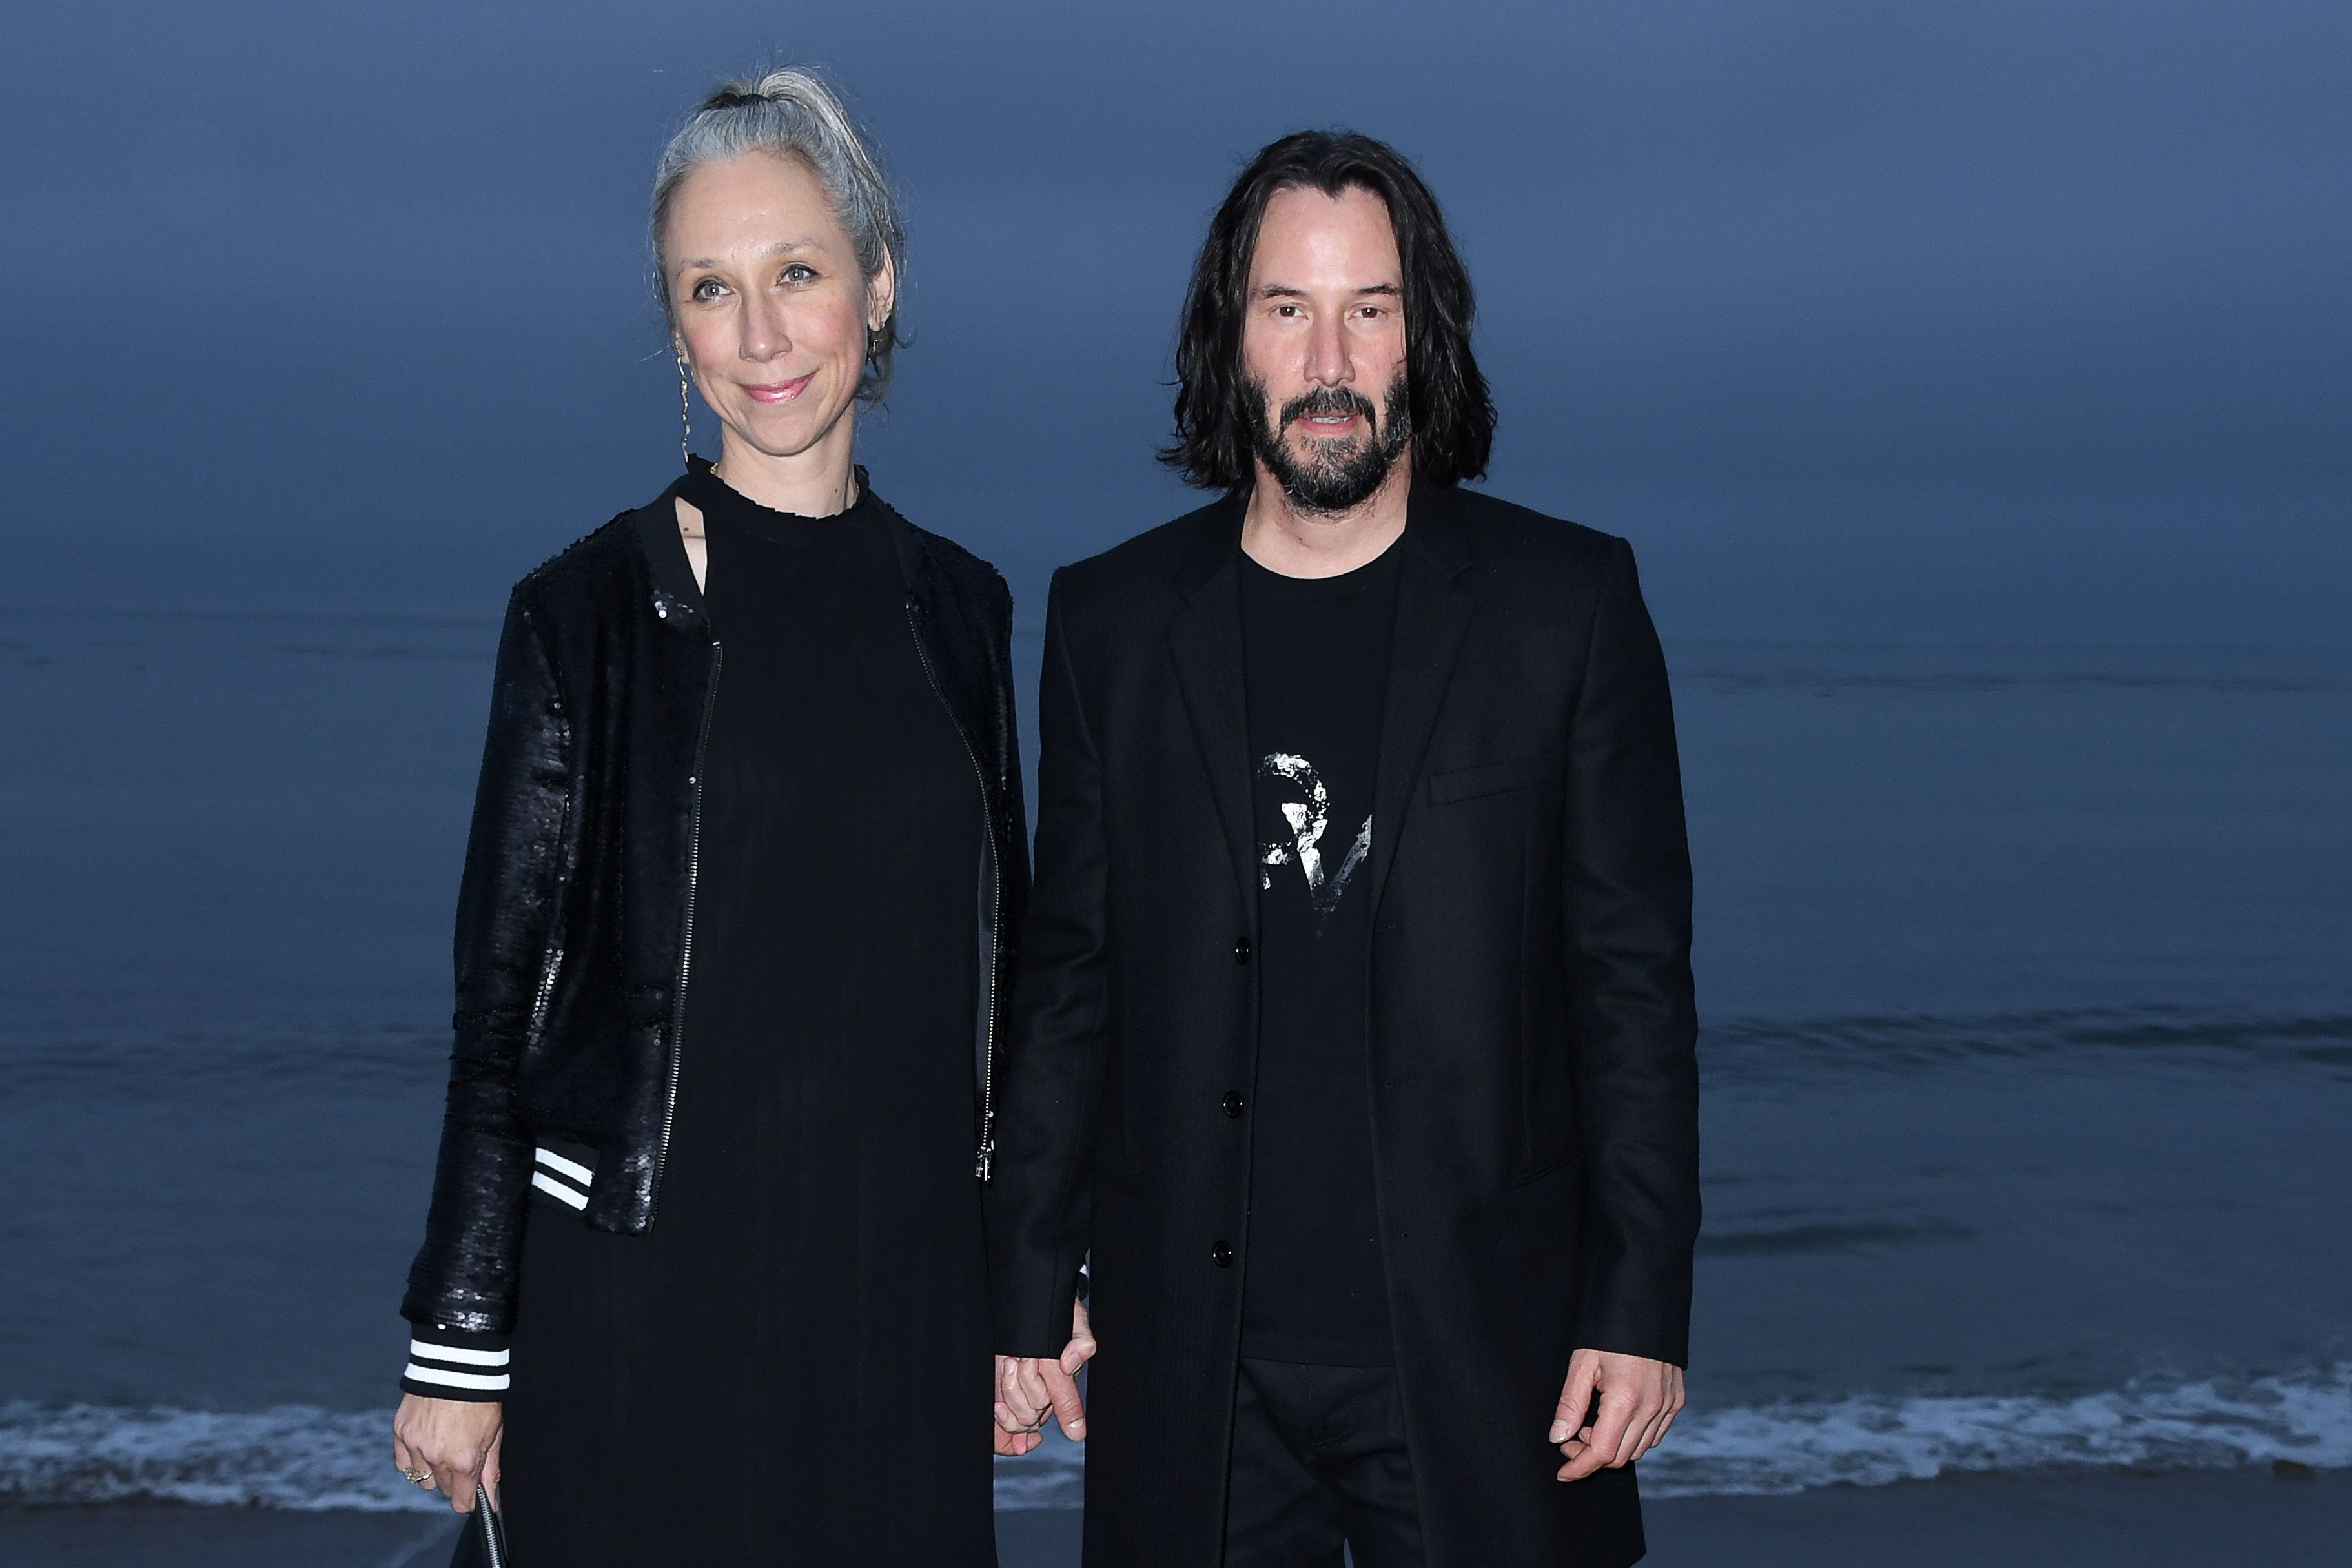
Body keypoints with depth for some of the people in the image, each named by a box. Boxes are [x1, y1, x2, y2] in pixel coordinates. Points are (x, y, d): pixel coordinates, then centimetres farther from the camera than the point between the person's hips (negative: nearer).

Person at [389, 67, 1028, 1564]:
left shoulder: (957, 603, 7)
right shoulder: (593, 609, -5)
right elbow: (503, 993, -4)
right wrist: (460, 1346, -5)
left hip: (906, 1273, 4)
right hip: (647, 1282, -3)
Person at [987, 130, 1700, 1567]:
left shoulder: (1568, 602, 0)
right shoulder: (1113, 618, 6)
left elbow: (1635, 980, -1)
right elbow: (1068, 976, 9)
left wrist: (1643, 1306, -5)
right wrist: (1029, 1285, 7)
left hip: (1482, 1342, -1)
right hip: (1192, 1358, 2)